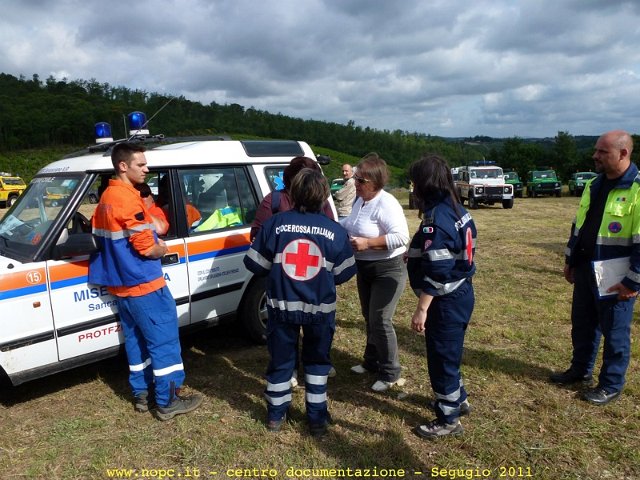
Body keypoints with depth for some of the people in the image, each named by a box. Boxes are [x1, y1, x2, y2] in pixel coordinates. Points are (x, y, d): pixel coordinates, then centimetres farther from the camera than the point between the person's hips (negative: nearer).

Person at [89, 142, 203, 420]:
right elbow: (148, 249, -22)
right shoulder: (129, 199, -20)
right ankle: (168, 402, 8)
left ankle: (142, 395, 28)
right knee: (164, 342, 0)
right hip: (144, 285, -10)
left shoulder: (106, 198, 10)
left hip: (122, 285, 10)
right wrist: (162, 248, 0)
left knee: (136, 339, 18)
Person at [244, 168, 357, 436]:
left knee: (280, 360, 18)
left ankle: (276, 415, 32)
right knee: (317, 361, 19)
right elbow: (343, 273, -2)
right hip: (320, 308, 0)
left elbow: (256, 265, -5)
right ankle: (317, 418, 26)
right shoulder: (335, 231, -8)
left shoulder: (275, 224, -9)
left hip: (282, 305, 1)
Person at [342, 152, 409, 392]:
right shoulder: (360, 201, 5)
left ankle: (391, 375, 12)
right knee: (369, 318, 19)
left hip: (387, 270, -9)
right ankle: (372, 361, 38)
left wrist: (367, 243, -32)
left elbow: (401, 237, -32)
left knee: (380, 321, -5)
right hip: (365, 269, 9)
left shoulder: (386, 204, -24)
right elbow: (349, 224, 19)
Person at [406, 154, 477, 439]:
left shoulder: (436, 219, -23)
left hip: (446, 300, -10)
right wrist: (416, 255, 21)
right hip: (460, 293, 10)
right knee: (448, 352, 25)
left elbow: (436, 272, -27)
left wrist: (421, 309, -23)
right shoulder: (456, 210, 6)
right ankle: (457, 399, 43)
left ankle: (448, 420, 20)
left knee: (441, 356, 5)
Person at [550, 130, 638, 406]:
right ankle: (580, 370, 37)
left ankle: (611, 385, 25)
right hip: (585, 270, 7)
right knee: (582, 325, 19)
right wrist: (570, 260, 16)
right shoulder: (594, 185, 8)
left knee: (614, 333, 9)